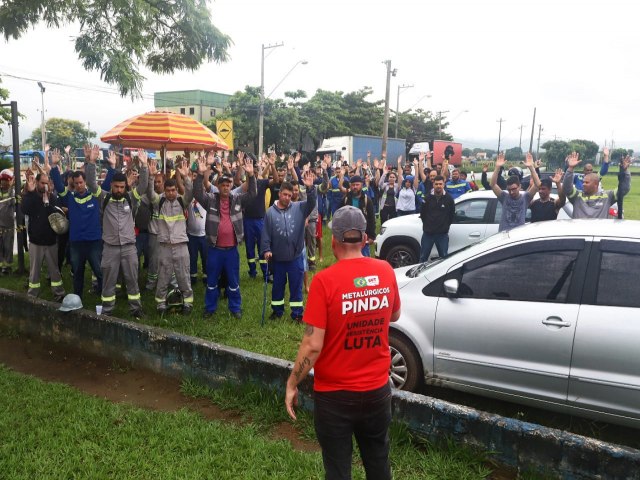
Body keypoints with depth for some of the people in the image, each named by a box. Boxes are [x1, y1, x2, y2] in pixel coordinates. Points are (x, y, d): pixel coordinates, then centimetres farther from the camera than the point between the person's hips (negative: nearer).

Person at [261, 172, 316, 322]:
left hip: (296, 256, 0)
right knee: (277, 285, 15)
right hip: (277, 257, 1)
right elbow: (265, 233, -1)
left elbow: (311, 203, -19)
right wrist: (266, 249, -8)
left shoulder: (299, 208, -3)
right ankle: (277, 310, 32)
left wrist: (310, 188, -34)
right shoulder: (270, 211, -3)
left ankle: (297, 313, 21)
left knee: (296, 286, 9)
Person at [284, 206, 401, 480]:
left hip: (334, 394, -4)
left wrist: (292, 384, -7)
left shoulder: (325, 281, -20)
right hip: (377, 389, 4)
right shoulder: (385, 271, -6)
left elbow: (312, 345, -20)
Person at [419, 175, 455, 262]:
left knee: (444, 257, 7)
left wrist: (446, 225, 7)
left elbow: (452, 214, 6)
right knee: (423, 257, 8)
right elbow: (422, 213, 8)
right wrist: (427, 224, 9)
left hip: (443, 234, -1)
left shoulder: (449, 198, -4)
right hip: (428, 233, 1)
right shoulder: (427, 197, -3)